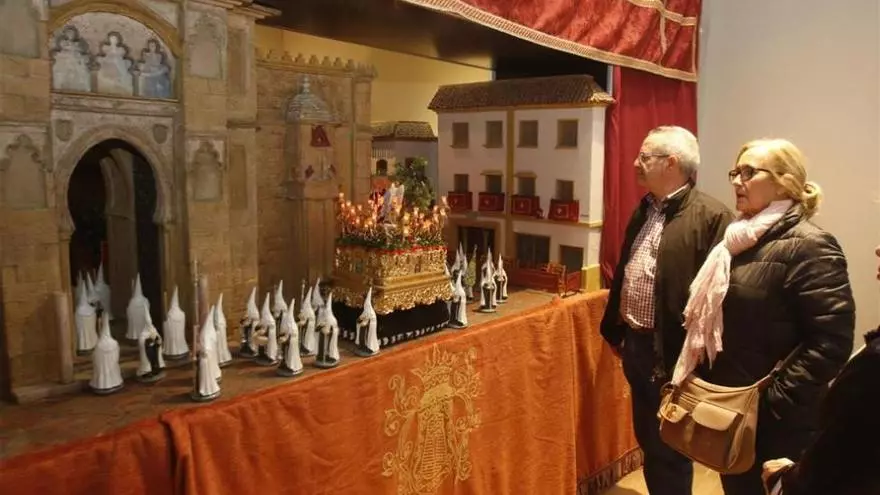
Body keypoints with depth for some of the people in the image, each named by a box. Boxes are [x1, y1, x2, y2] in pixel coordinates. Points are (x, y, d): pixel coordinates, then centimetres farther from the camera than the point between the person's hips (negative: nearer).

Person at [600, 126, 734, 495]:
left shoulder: (711, 216, -17)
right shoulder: (644, 211, 11)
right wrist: (615, 331, 19)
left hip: (672, 353, -8)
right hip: (637, 345, 8)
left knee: (669, 449, 8)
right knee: (648, 441, 22)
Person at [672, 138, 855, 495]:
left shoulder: (809, 246, -17)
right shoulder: (741, 239, 9)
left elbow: (831, 342, -23)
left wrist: (776, 401, -21)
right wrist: (702, 382, 10)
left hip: (773, 420, -7)